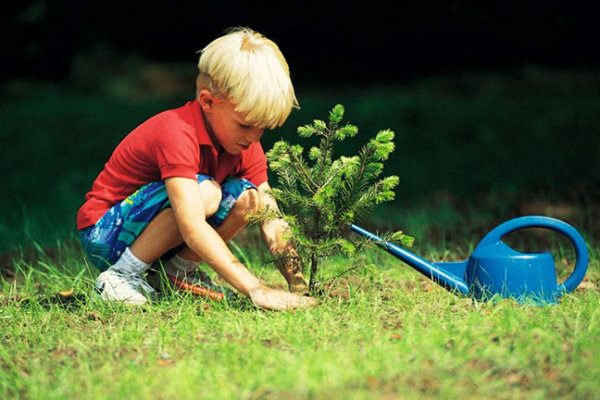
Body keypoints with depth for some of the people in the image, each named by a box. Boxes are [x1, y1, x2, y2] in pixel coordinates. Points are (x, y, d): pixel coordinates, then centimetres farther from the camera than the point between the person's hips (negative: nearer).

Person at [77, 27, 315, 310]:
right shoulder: (176, 134, -30)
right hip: (105, 236, -7)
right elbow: (193, 227, -41)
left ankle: (177, 271, 0)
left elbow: (272, 222, -7)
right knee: (204, 192, -31)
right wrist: (255, 289, -46)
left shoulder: (246, 146, -4)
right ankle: (121, 276, -17)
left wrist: (299, 287, -22)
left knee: (246, 196, -13)